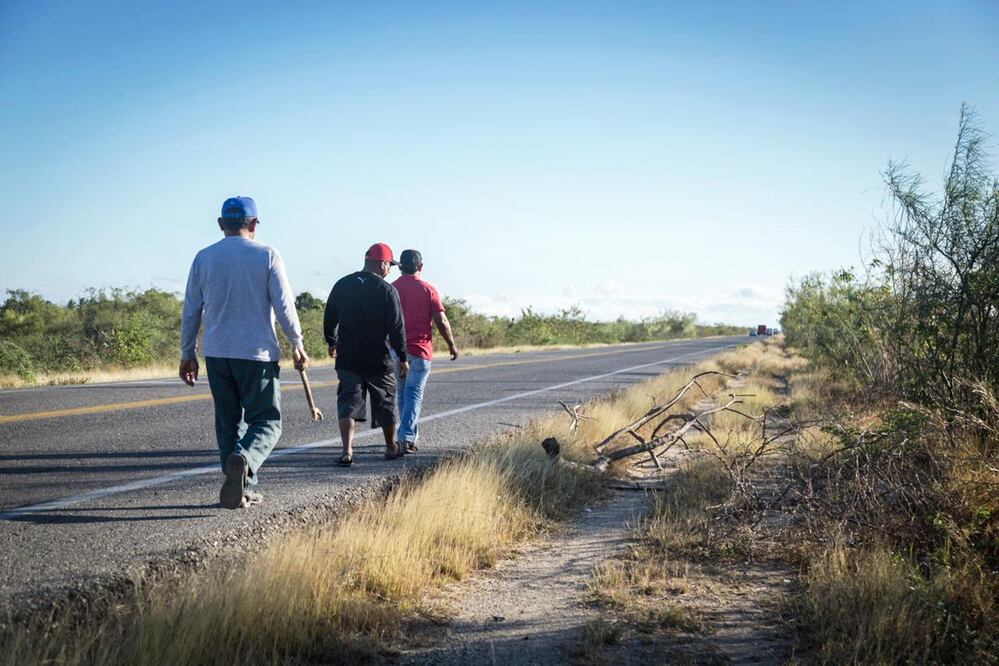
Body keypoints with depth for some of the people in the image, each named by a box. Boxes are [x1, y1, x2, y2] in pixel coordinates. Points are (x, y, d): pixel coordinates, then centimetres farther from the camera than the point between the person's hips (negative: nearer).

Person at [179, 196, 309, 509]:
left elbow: (190, 311, 9)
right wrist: (297, 344, 6)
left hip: (215, 354, 4)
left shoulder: (203, 258, 7)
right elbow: (284, 306, -6)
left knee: (228, 421, 13)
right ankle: (242, 459, -28)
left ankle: (239, 491, 10)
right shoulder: (266, 255, -3)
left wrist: (187, 353, 17)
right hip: (257, 353, -4)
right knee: (266, 420, 2)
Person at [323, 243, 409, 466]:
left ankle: (347, 450, -14)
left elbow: (329, 318, 13)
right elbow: (396, 328, -10)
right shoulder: (387, 290, -10)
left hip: (347, 358, 3)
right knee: (385, 404, 14)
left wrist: (332, 343, 29)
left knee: (348, 403, 2)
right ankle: (391, 448, 28)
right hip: (378, 360, -3)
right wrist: (402, 358, -3)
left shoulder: (342, 285, 5)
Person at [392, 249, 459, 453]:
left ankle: (411, 434, 24)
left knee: (403, 394, 16)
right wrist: (452, 345, 6)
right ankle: (406, 437, -14)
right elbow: (441, 321, -6)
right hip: (420, 351, -3)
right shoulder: (428, 289, -4)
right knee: (414, 394, -3)